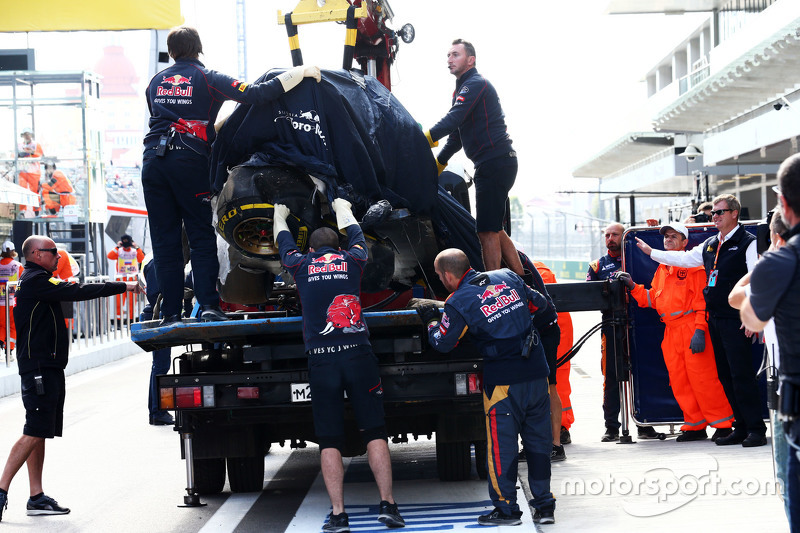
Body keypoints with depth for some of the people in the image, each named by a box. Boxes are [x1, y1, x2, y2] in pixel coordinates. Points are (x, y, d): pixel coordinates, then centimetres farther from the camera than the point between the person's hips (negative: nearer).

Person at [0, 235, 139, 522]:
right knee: (34, 433, -13)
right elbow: (78, 292, -19)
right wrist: (124, 286, -16)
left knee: (39, 433, 9)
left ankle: (37, 497, 10)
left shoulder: (35, 281, 20)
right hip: (39, 367, -11)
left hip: (47, 367, 11)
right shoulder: (36, 280, -13)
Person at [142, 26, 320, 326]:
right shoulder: (207, 78, 4)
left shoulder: (156, 81, 18)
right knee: (201, 236, 4)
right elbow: (255, 95, -8)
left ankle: (171, 314, 2)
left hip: (153, 159, 3)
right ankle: (208, 306, -6)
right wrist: (300, 73, -4)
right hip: (189, 161, -3)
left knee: (164, 239, 5)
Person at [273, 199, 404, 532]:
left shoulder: (301, 265, 13)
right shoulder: (352, 260, 13)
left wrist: (279, 215, 54)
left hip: (321, 360, 0)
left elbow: (283, 241, 34)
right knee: (374, 432, 4)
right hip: (358, 354, 0)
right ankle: (387, 504, -3)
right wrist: (342, 208, 56)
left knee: (329, 441, 1)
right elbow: (354, 233, 36)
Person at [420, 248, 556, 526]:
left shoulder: (458, 302, -7)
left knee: (502, 444, 5)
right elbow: (539, 303, 19)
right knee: (538, 440, 12)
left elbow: (443, 343, 2)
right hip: (537, 371, 5)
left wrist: (431, 322, 21)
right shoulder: (507, 277, 7)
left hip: (503, 381, -5)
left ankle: (507, 508, 10)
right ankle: (544, 505, 17)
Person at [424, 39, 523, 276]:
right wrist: (437, 163, 20)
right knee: (495, 230, 14)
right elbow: (456, 135, 26)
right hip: (493, 165, 11)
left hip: (496, 163, -11)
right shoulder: (463, 88, 22)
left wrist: (424, 138, -28)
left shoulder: (476, 84, -10)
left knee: (487, 230, -13)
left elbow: (454, 119, -24)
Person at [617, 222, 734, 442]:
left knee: (702, 378, -9)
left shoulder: (693, 265, -4)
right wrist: (633, 287, 8)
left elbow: (702, 300, -9)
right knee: (679, 382, 7)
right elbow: (652, 299, 22)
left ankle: (722, 424, -1)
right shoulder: (662, 269, 20)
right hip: (671, 333, 8)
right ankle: (695, 426, 16)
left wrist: (700, 330, -17)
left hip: (692, 331, -8)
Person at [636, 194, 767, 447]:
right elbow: (685, 258, 27)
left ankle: (756, 430, -6)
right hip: (714, 319, 8)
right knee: (725, 376, 8)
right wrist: (651, 252, 27)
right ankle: (741, 428, 14)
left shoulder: (748, 243, -6)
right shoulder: (710, 245, 16)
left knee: (741, 374, -10)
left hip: (736, 320, -8)